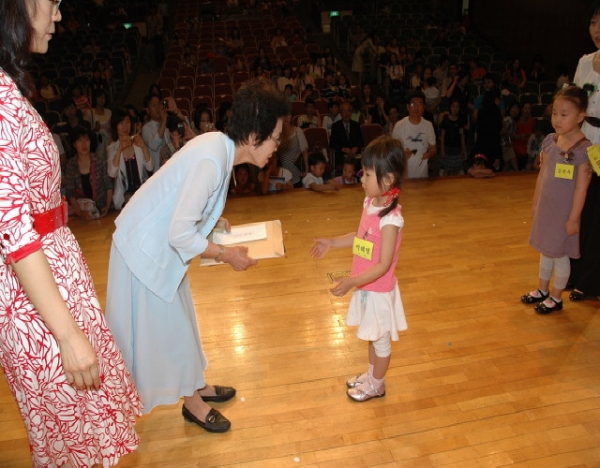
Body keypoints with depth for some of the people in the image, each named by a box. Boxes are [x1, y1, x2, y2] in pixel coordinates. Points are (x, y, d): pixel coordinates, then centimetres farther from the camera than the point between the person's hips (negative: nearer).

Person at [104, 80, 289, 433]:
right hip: (146, 248, -9)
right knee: (166, 326, 9)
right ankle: (193, 403, 28)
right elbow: (180, 234, -30)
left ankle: (198, 386, 40)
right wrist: (227, 255, -18)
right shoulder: (212, 159, -31)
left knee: (179, 316, 21)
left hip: (161, 243, 9)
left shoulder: (219, 145, -3)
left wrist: (215, 223, 3)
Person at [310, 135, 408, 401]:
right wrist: (332, 243, 7)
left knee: (380, 339, 15)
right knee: (372, 336, 26)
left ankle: (376, 385, 37)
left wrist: (352, 282, -32)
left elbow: (383, 265, -27)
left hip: (379, 290, -8)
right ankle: (371, 374, 47)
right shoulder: (370, 202, -4)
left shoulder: (390, 219, -29)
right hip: (366, 286, 8)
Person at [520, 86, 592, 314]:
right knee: (545, 250, 19)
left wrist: (574, 218, -15)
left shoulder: (583, 149, -18)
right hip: (545, 209, 6)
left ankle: (556, 298, 26)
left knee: (560, 254, 8)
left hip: (564, 212, -6)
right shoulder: (550, 141, -1)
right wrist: (535, 203, 11)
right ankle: (542, 290, 37)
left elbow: (581, 187, -16)